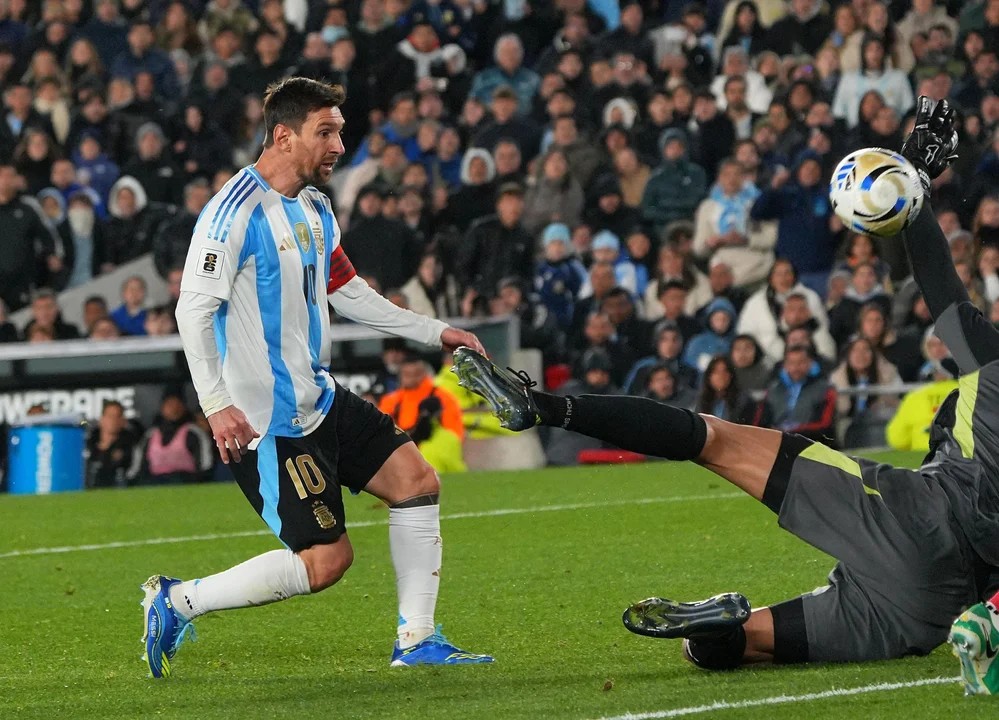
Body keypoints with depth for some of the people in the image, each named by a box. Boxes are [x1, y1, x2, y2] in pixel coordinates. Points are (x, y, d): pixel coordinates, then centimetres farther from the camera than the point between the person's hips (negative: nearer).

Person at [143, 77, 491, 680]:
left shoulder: (315, 209, 12)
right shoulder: (237, 211, -17)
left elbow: (347, 292, 25)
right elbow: (194, 309, -21)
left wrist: (434, 332, 21)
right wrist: (216, 404, -28)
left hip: (321, 399, 9)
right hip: (268, 421, -9)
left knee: (416, 480, 4)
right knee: (326, 560, -11)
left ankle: (416, 641, 12)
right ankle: (177, 602, 2)